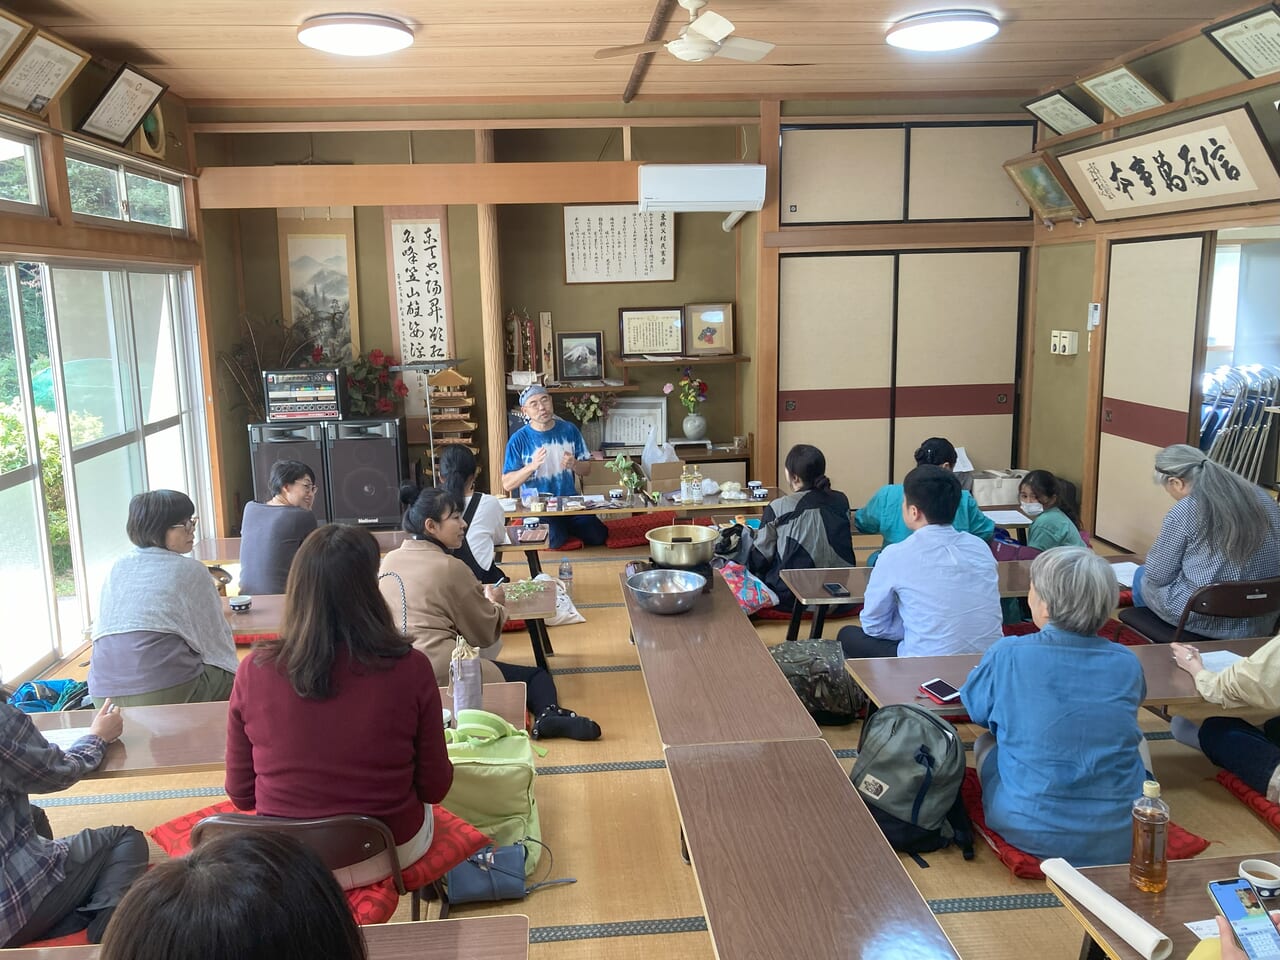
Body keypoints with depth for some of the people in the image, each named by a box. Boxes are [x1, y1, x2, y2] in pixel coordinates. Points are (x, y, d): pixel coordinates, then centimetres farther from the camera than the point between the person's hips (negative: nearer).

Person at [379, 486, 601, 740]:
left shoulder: (389, 560, 12)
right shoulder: (450, 567, -8)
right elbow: (485, 634, 1)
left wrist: (476, 594, 21)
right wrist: (494, 602, 20)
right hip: (438, 669, -7)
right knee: (536, 676, 6)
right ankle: (549, 714, -24)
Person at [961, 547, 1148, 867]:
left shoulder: (1007, 655, -13)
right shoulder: (1127, 663, -4)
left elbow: (975, 709, 7)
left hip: (1032, 833, -2)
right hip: (1122, 839, 3)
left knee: (985, 742, 26)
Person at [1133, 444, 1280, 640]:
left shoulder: (1184, 511, -17)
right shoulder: (1262, 497, 1)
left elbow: (1157, 575, -8)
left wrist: (1154, 552, 13)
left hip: (1204, 621, -6)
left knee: (1142, 577, 25)